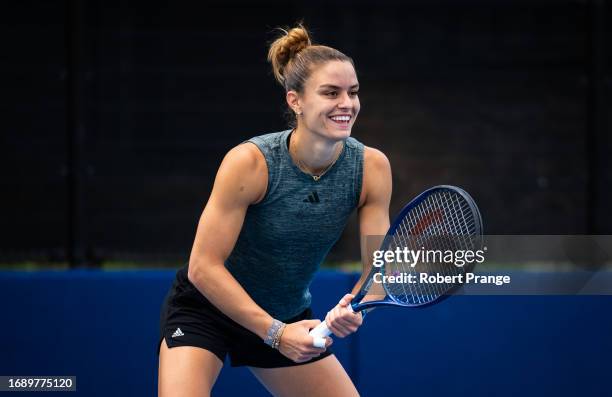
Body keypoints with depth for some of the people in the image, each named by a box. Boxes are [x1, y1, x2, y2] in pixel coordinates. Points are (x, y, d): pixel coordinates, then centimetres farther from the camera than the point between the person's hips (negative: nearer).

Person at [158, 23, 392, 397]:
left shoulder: (371, 167, -16)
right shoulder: (249, 162, -28)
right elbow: (203, 267, -25)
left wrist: (354, 307, -36)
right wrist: (275, 333, -30)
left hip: (289, 318, 5)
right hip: (206, 309, -5)